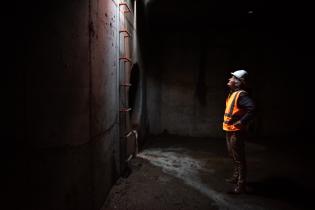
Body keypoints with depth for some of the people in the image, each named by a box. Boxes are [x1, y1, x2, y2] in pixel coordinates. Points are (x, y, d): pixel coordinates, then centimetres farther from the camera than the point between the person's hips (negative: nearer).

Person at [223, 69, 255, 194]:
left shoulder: (241, 95, -19)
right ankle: (236, 177, 39)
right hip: (229, 130, 10)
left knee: (239, 158, -2)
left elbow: (252, 108, -32)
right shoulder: (232, 94, 11)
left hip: (236, 131, -10)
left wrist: (242, 122, -26)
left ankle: (241, 185, 8)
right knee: (233, 156, 22)